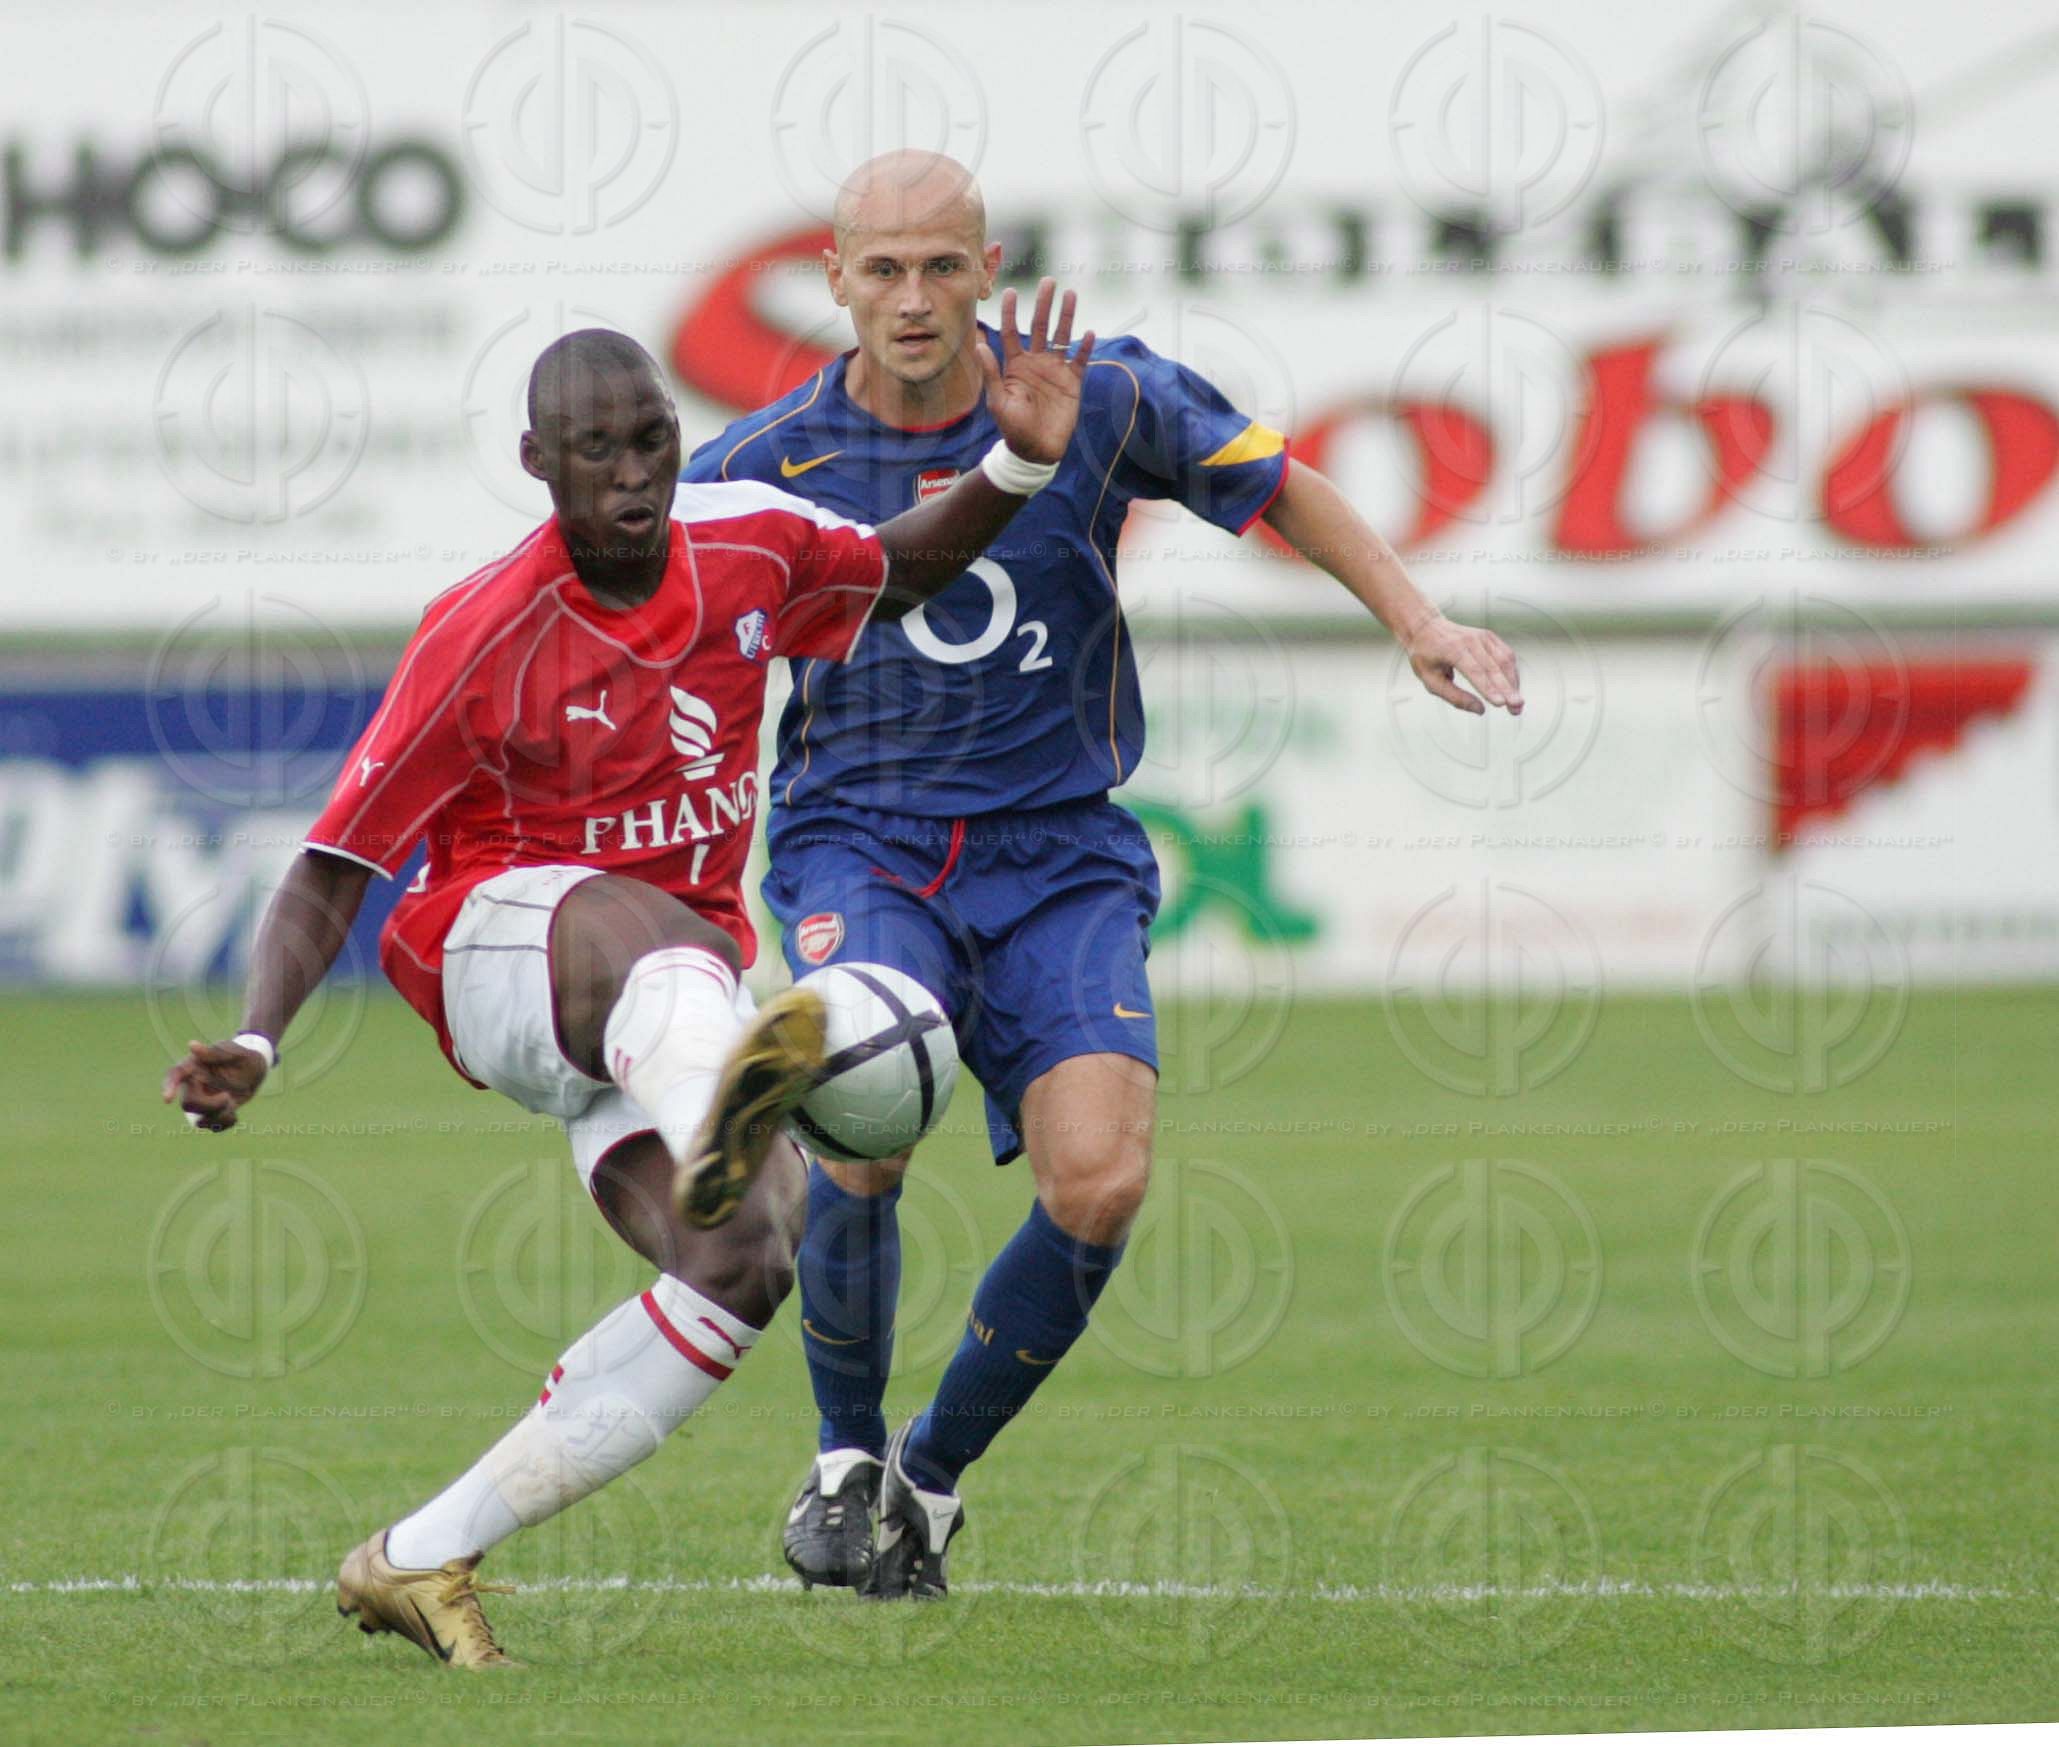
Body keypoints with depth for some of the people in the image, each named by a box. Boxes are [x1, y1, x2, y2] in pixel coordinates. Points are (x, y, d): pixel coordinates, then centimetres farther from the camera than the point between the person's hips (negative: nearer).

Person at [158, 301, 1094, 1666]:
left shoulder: (749, 544, 0)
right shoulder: (485, 634, -15)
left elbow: (903, 573, 23)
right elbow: (337, 863, -14)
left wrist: (1019, 465, 5)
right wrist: (258, 1042, -29)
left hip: (670, 997, 6)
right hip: (496, 939, -6)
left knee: (743, 1268, -21)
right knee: (656, 935, -42)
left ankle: (422, 1562, -13)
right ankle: (712, 1128, -84)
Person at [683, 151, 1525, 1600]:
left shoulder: (1101, 402, -4)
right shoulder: (765, 464, -5)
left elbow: (1278, 488, 13)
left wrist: (1420, 624, 4)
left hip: (1059, 853, 1)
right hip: (858, 840, -1)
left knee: (1099, 1181, -19)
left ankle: (935, 1473, 7)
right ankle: (845, 1462, -4)